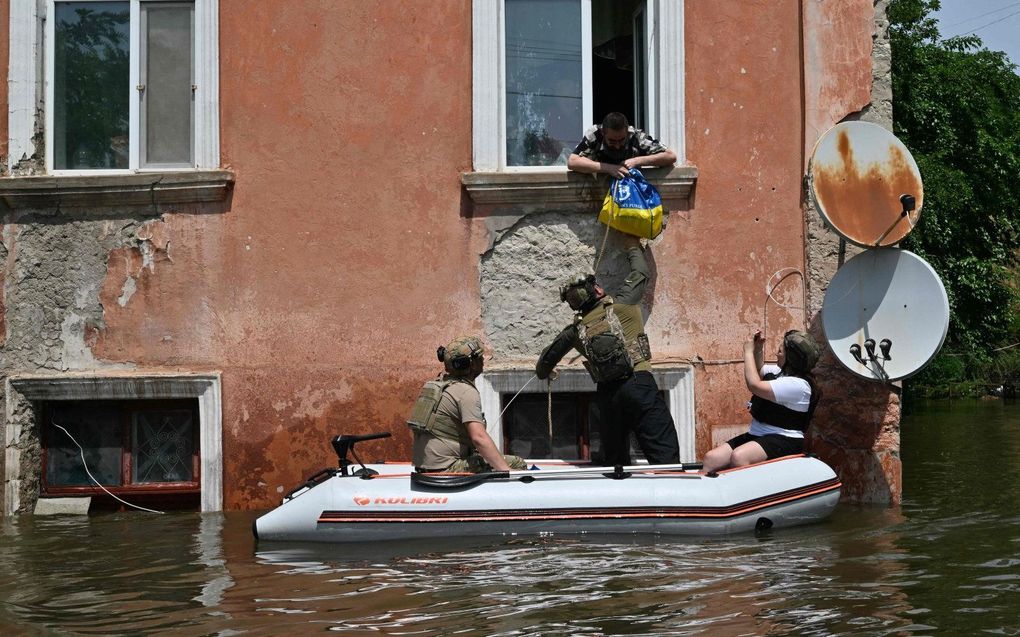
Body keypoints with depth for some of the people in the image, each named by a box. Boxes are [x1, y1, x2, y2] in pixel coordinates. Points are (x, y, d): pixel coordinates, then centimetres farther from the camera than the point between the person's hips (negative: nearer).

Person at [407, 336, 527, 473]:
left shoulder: (440, 383, 15)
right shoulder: (467, 392, -14)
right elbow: (479, 437, -25)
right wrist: (506, 470, -26)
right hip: (445, 469, -10)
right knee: (518, 464, -13)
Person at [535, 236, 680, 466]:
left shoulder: (576, 330, 13)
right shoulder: (621, 306, 2)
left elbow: (549, 356, 29)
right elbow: (640, 274, 19)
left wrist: (543, 371, 51)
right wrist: (633, 249, 38)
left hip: (608, 393, 4)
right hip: (639, 383, -4)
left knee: (615, 459, 14)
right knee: (664, 452, -9)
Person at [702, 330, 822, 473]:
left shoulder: (798, 384, -16)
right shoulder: (780, 371, 14)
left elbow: (755, 385, -21)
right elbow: (759, 371, 37)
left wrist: (748, 352, -7)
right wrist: (758, 350, 17)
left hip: (784, 440, -9)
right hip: (756, 435, 9)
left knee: (738, 456, -38)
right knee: (711, 458, -12)